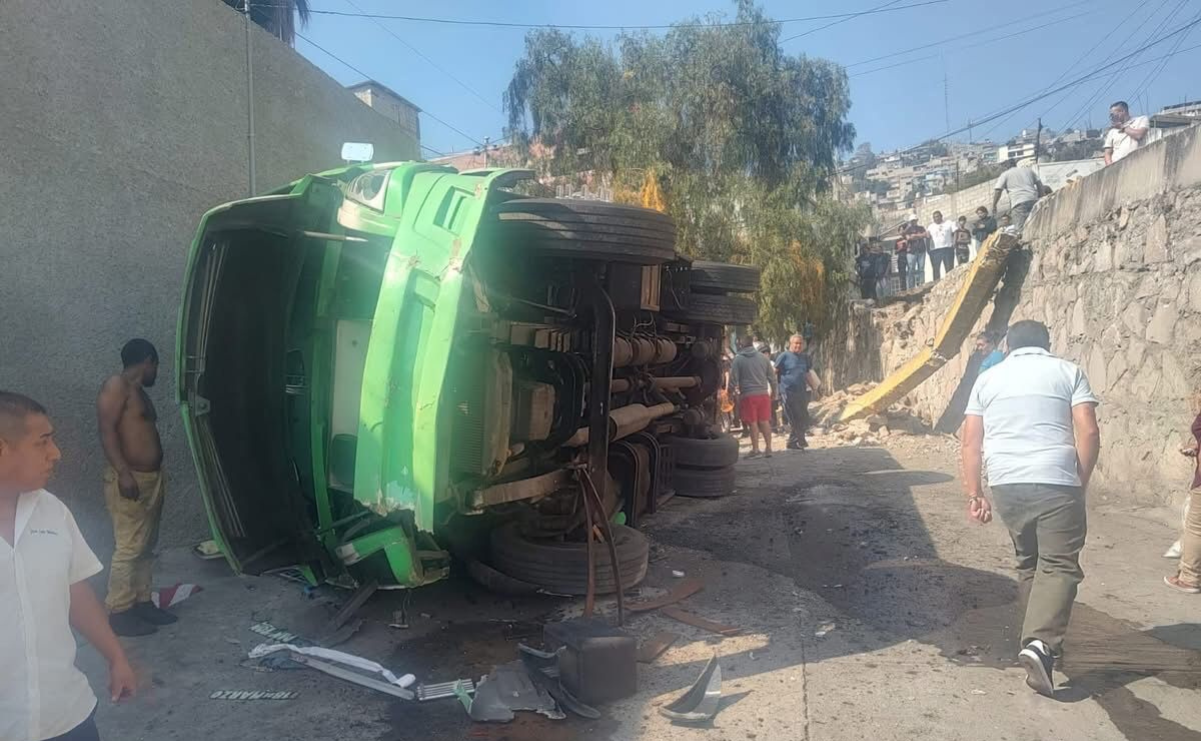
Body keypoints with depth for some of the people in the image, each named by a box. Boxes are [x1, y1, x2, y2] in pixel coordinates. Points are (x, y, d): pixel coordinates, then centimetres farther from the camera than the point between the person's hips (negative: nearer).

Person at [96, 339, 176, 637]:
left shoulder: (138, 391, 18)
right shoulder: (116, 386, -10)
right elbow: (107, 431, -19)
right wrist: (124, 473, -26)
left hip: (152, 479, 10)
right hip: (130, 480, -10)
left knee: (146, 547, 13)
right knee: (129, 548, -7)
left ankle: (143, 602, 21)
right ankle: (118, 612, 0)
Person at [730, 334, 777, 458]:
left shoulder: (738, 359, -5)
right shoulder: (763, 357, 7)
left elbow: (733, 379, -7)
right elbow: (772, 376, 11)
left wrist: (733, 390, 9)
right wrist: (773, 392, 22)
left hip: (747, 395, -4)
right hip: (763, 394, 4)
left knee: (753, 423, 0)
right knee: (765, 421, 10)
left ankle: (755, 449, 1)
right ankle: (768, 448, 12)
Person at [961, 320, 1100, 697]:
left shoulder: (988, 379, 14)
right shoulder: (1068, 372, 8)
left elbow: (971, 441, 9)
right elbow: (1088, 432, -3)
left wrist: (974, 494, 12)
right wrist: (1081, 481, 7)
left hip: (1006, 484, 3)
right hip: (1056, 482, -3)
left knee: (1029, 562, 19)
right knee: (1059, 564, 0)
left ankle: (1041, 638, 28)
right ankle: (1041, 643, -18)